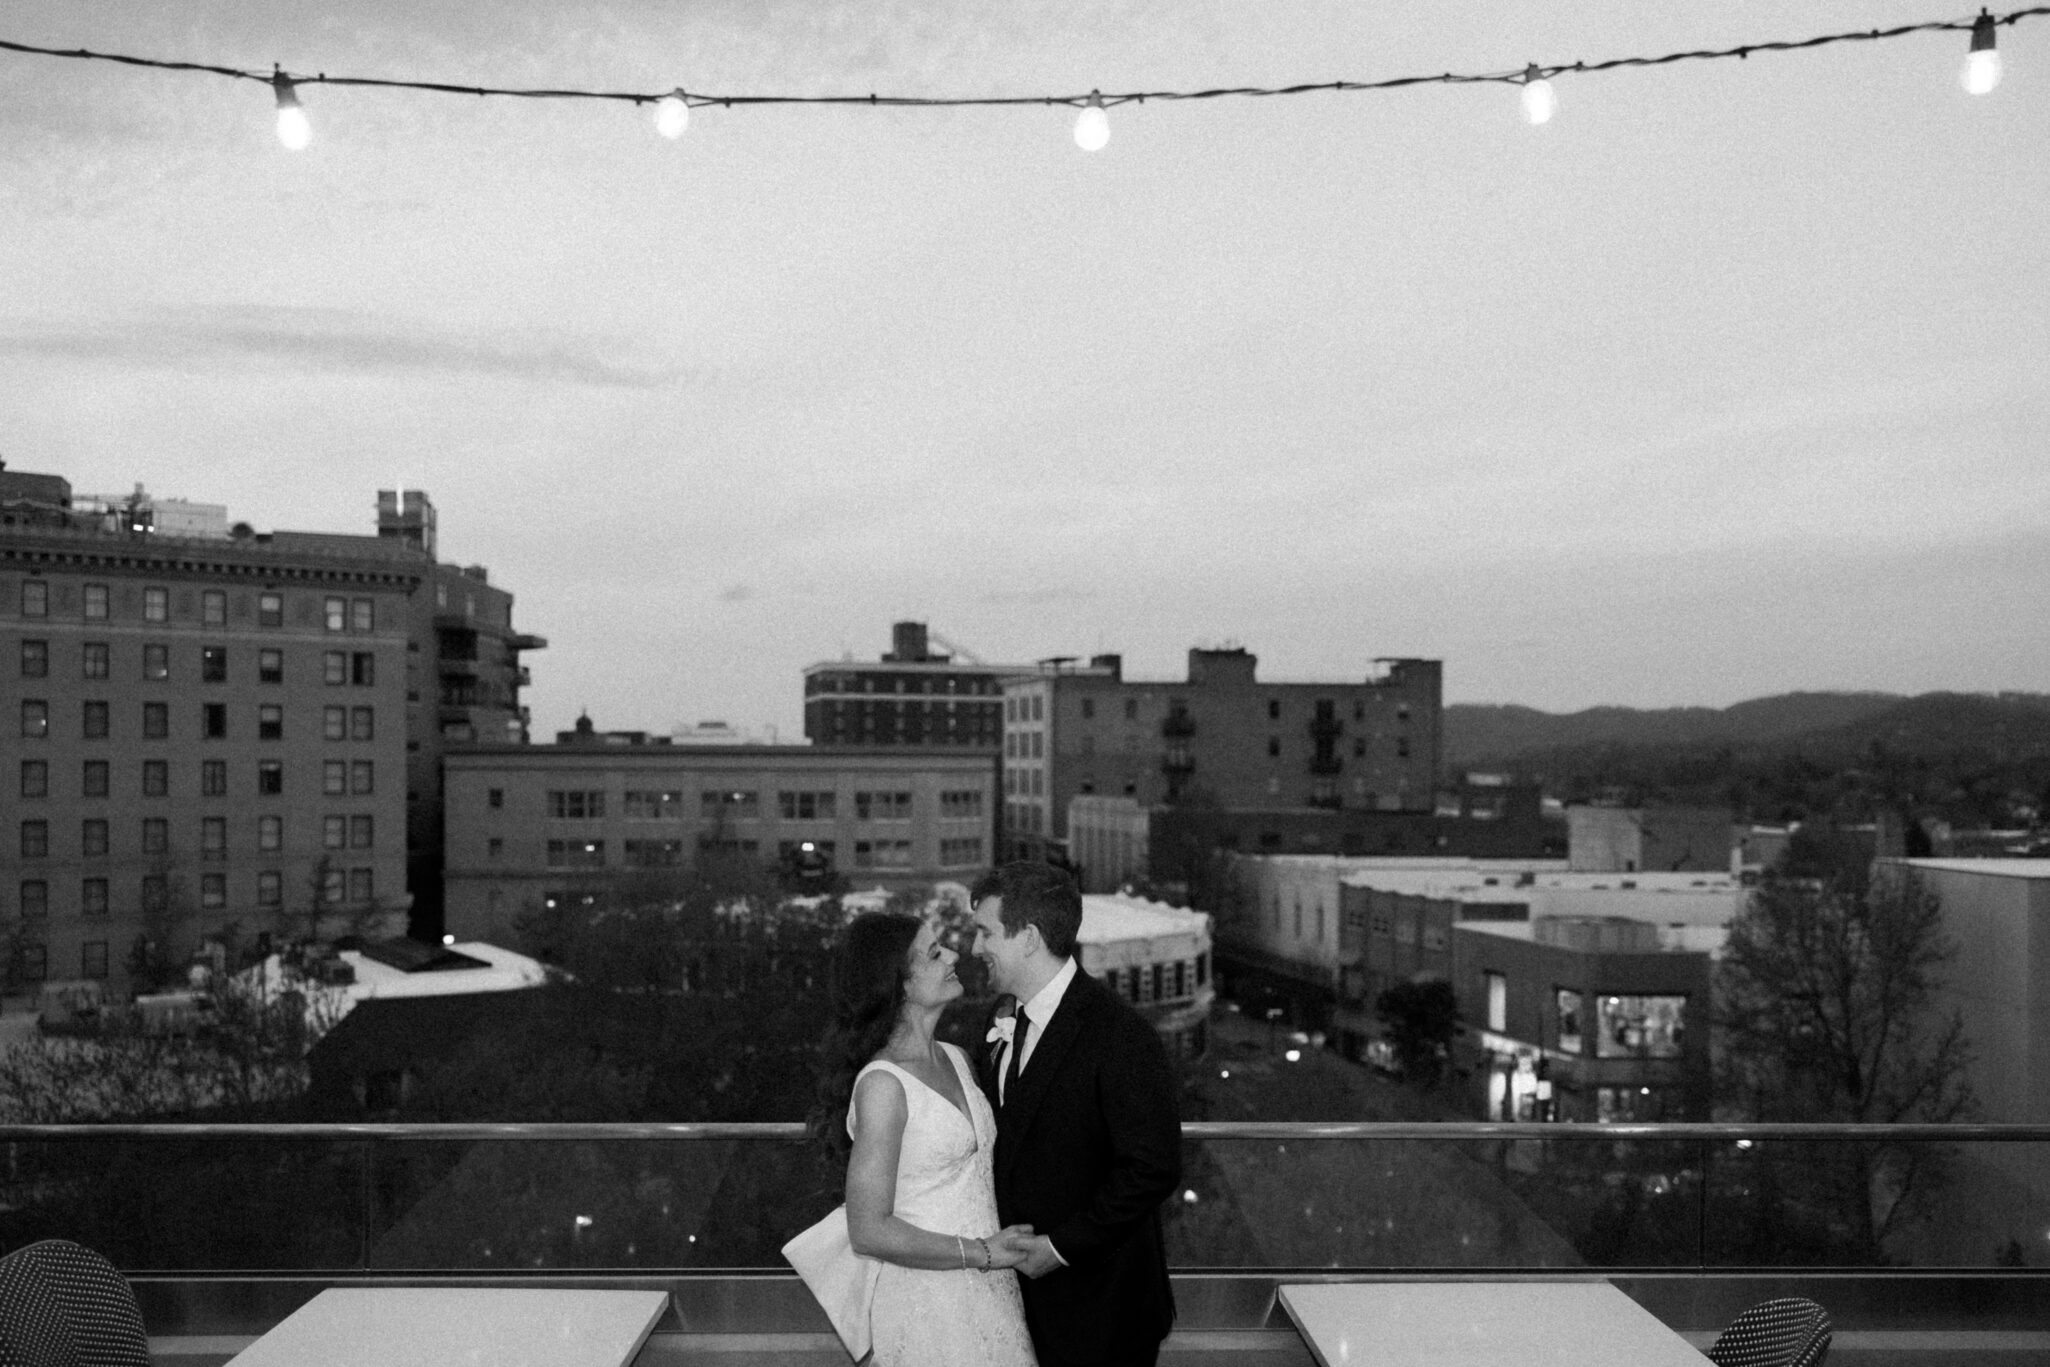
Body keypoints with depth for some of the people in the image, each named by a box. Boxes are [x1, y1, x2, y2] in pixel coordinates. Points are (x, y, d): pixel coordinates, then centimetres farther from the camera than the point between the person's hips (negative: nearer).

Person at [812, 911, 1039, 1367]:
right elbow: (868, 1232, -19)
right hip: (927, 1304, -7)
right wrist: (980, 1252, -16)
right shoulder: (882, 1084, -18)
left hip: (988, 1290, 7)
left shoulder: (956, 1059, 5)